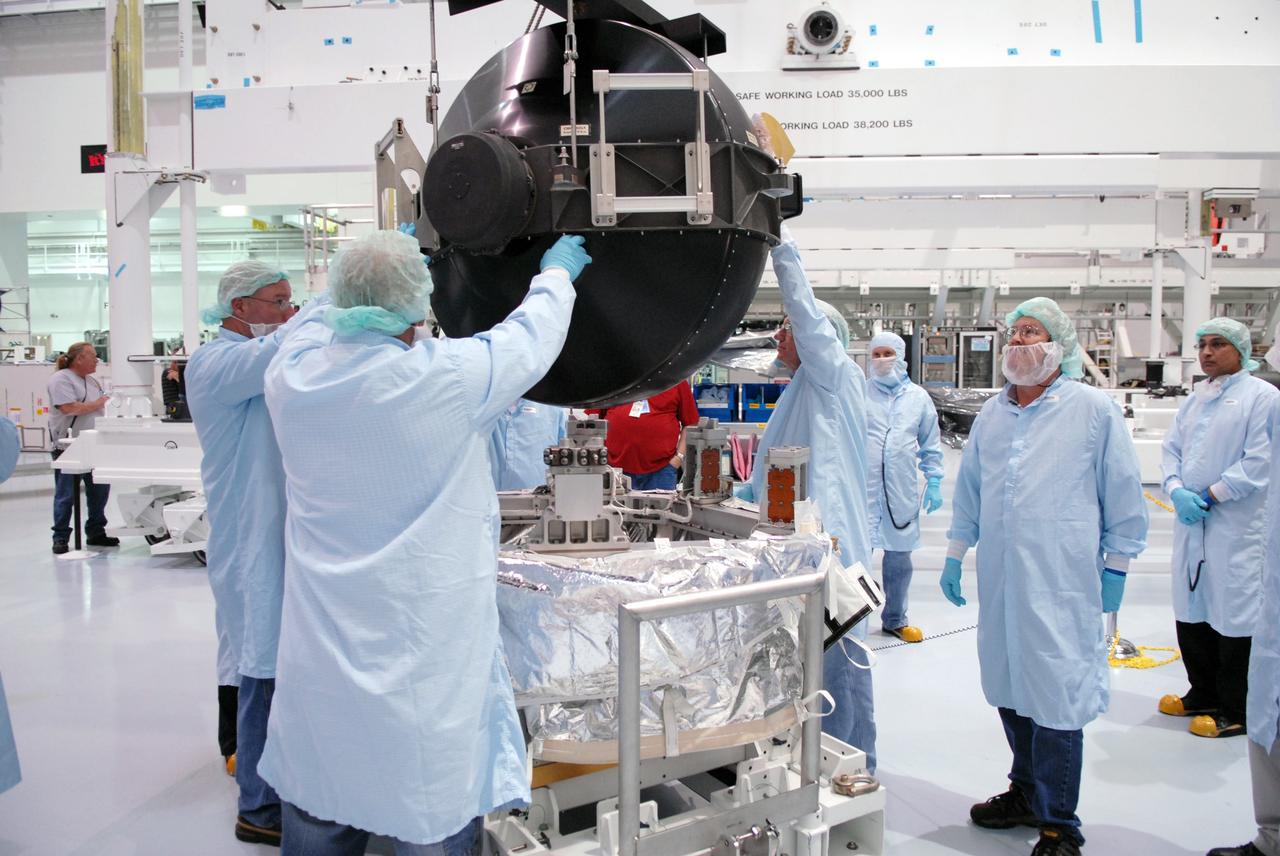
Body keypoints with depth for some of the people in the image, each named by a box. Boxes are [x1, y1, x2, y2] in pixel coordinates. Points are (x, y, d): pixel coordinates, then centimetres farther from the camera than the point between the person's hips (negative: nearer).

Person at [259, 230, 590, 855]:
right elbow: (532, 335, 1)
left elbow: (325, 320, 18)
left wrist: (372, 268, 34)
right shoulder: (450, 377, -17)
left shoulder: (292, 374, -5)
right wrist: (557, 271, 21)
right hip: (425, 658, -5)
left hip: (319, 664, 5)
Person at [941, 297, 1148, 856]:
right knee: (1009, 689, 13)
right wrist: (956, 554, 18)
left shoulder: (1094, 410, -2)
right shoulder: (991, 415, 13)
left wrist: (1116, 567, 1)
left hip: (1062, 585, -5)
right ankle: (1027, 792, 32)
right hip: (999, 580, 5)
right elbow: (968, 490, 21)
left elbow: (1124, 497, 1)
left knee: (1056, 699, -4)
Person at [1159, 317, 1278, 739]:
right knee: (1190, 610, 15)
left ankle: (1235, 711, 13)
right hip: (1191, 521, 7)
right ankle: (1203, 693, 32)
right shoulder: (1194, 399, 14)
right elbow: (1171, 448, 13)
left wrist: (1211, 495, -14)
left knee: (1234, 616, 0)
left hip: (1237, 526, -7)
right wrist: (1177, 491, -5)